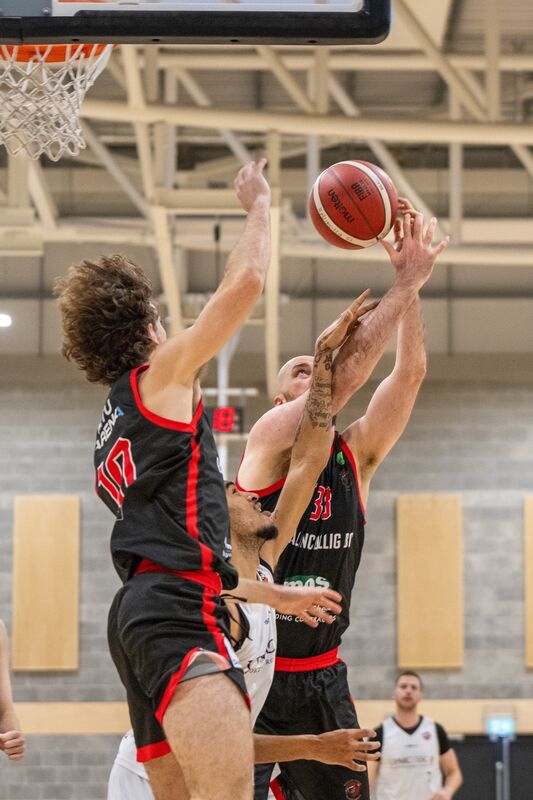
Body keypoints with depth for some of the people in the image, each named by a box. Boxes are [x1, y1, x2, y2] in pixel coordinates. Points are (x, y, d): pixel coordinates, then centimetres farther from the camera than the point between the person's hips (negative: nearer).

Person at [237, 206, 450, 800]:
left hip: (321, 678, 6)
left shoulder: (357, 455, 9)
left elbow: (410, 372, -1)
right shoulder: (269, 440, -7)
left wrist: (410, 283, -8)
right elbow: (349, 372, -18)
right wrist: (406, 283, -15)